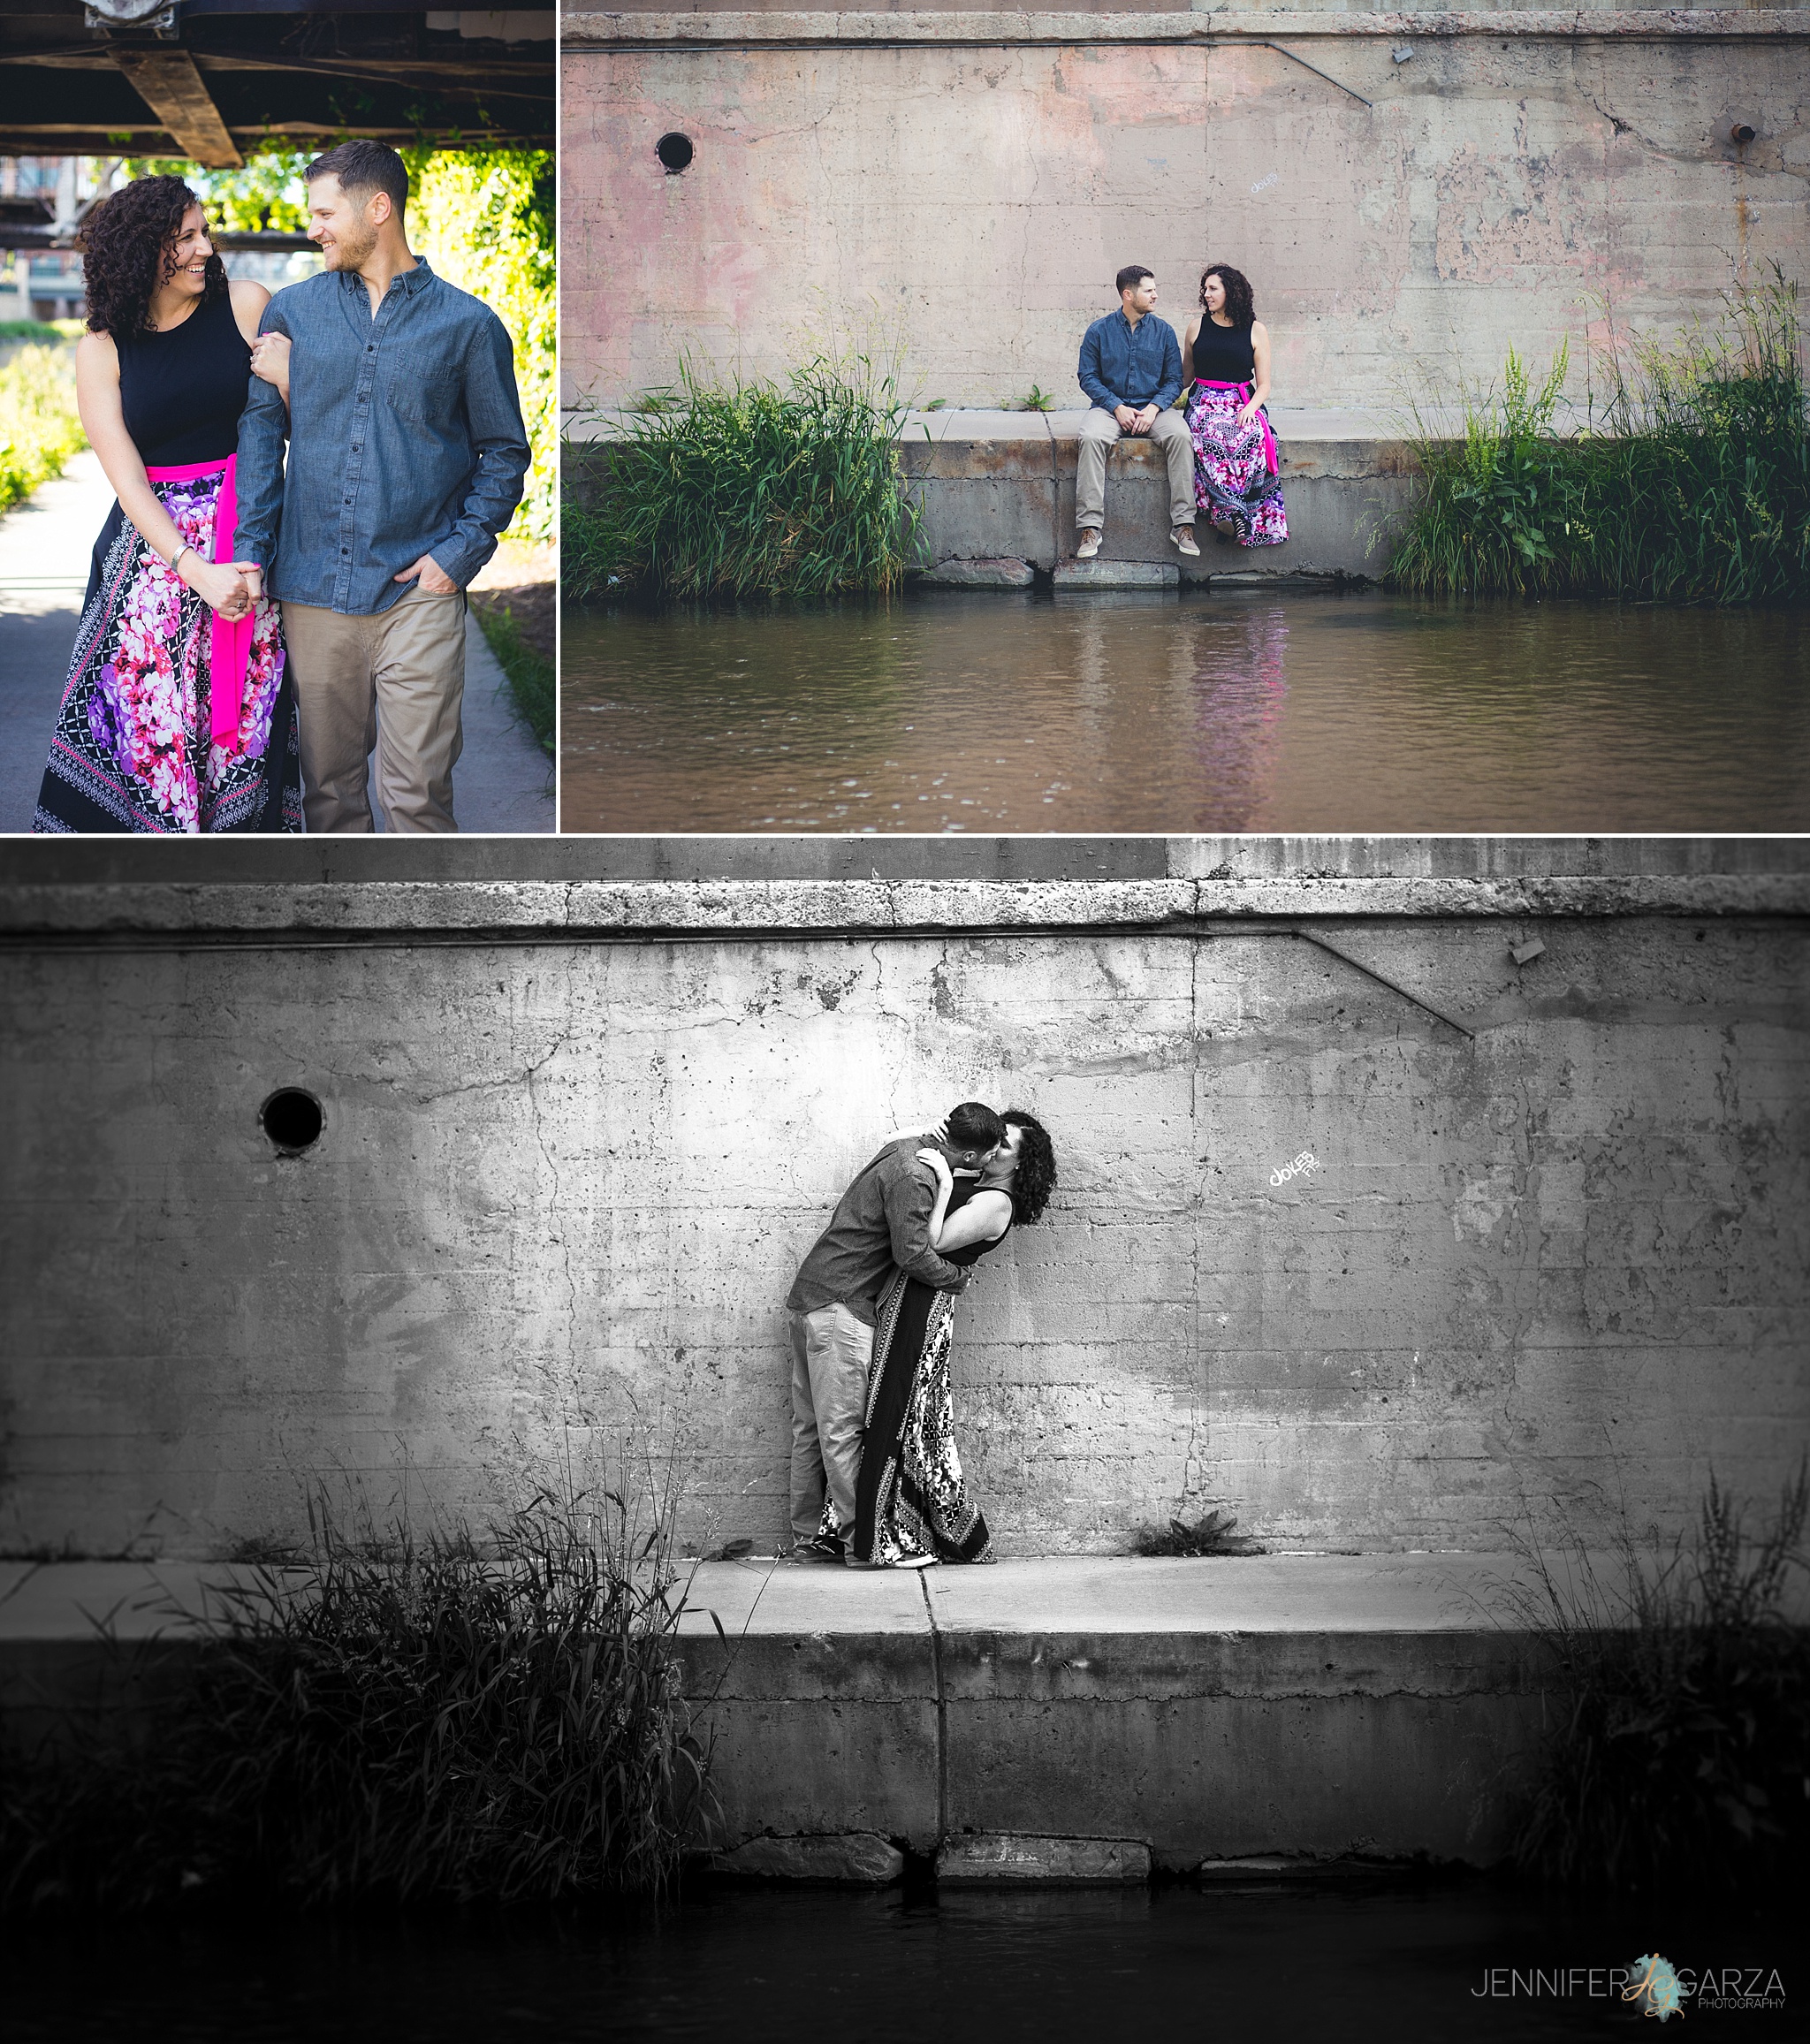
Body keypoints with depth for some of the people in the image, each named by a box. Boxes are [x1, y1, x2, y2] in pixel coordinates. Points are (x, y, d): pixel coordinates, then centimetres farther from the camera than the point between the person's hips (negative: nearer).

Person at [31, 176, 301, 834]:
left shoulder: (245, 306, 0)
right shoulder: (102, 351, -2)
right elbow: (126, 479, -8)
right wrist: (195, 571, -18)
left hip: (250, 541, 1)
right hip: (155, 548, -1)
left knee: (242, 721, 1)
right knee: (144, 717, -3)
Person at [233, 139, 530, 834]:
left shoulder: (468, 325, 4)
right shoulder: (292, 312, 10)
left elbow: (504, 452, 8)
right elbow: (261, 432, 9)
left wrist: (459, 552, -5)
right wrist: (250, 548, -2)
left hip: (418, 592, -2)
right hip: (313, 590, 3)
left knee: (417, 789, -7)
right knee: (328, 779, 7)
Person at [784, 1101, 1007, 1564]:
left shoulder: (908, 1146, 10)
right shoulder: (914, 1178, -19)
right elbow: (914, 1254, -22)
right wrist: (959, 1278, -4)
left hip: (809, 1297, 10)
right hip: (839, 1305, -10)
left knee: (812, 1426, 10)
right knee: (843, 1427, -7)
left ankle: (809, 1537, 13)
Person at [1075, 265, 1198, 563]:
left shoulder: (1163, 331, 8)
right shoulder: (1099, 331, 4)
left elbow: (1174, 380, 7)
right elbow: (1088, 377, 1)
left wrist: (1153, 408, -12)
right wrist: (1117, 407, -13)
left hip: (1152, 408, 1)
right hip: (1110, 407, -1)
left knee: (1180, 435, -31)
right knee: (1091, 437, -35)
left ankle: (1182, 526, -28)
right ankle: (1091, 527, -35)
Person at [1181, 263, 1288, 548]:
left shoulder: (1255, 330, 8)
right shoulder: (1197, 326, 13)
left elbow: (1263, 385, 7)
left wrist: (1251, 407, -14)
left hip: (1243, 403, 0)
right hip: (1205, 402, 0)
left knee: (1251, 436, -36)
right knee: (1212, 436, -37)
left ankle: (1227, 513, -37)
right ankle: (1229, 511, -41)